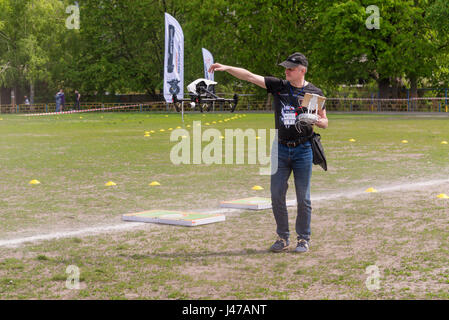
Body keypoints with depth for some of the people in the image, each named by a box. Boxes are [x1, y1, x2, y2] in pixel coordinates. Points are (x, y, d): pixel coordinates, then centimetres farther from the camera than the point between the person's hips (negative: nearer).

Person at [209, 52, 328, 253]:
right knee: (276, 195, 2)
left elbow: (325, 123, 5)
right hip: (281, 148, 3)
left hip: (303, 150, -2)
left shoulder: (314, 93, 0)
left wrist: (315, 120, -18)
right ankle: (282, 238, 15)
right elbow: (249, 76, -2)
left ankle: (304, 239, 15)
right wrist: (226, 68, -14)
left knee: (303, 197, 2)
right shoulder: (278, 86, 4)